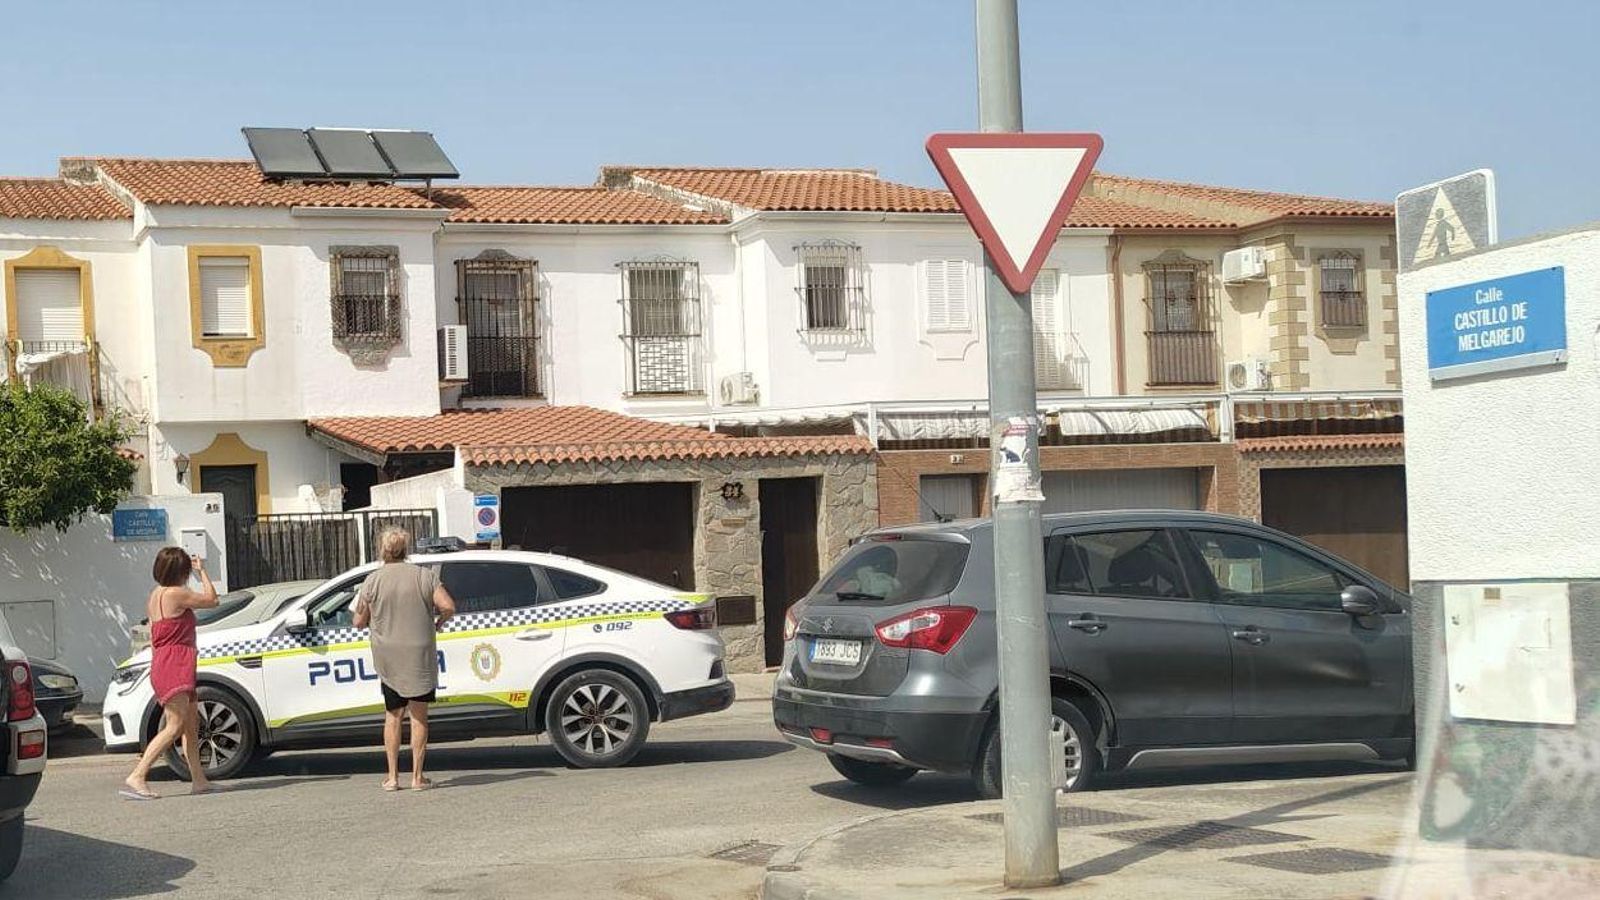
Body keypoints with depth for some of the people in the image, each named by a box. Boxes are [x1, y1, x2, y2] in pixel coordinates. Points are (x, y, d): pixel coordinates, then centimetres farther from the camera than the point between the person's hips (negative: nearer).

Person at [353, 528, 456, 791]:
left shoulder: (372, 581, -3)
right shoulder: (425, 576, -5)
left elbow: (359, 622, 1)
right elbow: (448, 606, -13)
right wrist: (437, 624, 7)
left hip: (387, 658, 1)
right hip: (420, 655, -1)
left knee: (393, 715, 14)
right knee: (418, 716, 7)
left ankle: (392, 777, 13)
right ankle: (417, 777, 6)